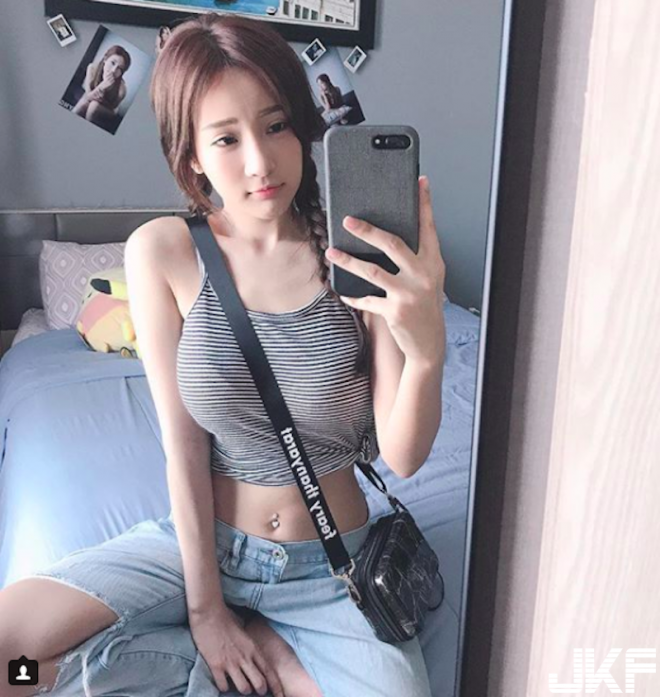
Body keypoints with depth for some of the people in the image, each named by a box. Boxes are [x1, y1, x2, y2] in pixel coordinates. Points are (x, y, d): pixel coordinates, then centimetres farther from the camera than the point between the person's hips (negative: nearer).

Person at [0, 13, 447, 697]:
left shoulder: (362, 253, -14)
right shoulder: (162, 252, -11)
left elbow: (402, 456, -16)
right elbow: (182, 444, -10)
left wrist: (427, 350, -36)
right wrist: (204, 608, -6)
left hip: (332, 564, 1)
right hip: (202, 540, 0)